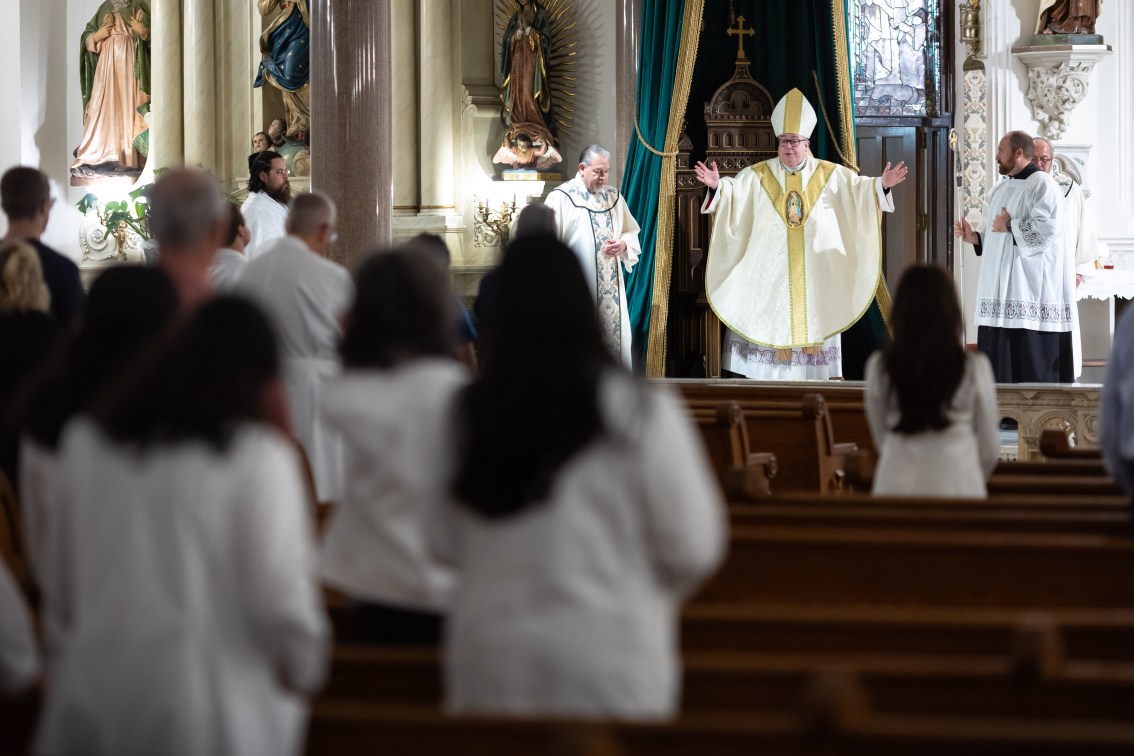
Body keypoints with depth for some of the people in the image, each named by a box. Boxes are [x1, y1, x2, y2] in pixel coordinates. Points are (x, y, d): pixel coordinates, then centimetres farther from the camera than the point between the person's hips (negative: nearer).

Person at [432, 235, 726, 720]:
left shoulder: (468, 413, -2)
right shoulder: (641, 412, -11)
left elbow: (443, 543, 7)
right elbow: (693, 547, -8)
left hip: (488, 664, 3)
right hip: (608, 663, -3)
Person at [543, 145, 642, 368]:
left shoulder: (614, 197, 13)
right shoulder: (561, 198, -5)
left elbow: (632, 233, 20)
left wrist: (622, 244, -4)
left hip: (610, 288, 5)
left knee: (614, 338, 4)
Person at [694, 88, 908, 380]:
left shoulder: (830, 175, 5)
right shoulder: (758, 176, 3)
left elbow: (859, 188, -1)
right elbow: (734, 193, -8)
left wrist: (881, 184, -20)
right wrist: (717, 186, -29)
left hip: (814, 273, 1)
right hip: (769, 271, -1)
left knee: (813, 319, 2)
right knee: (768, 319, -3)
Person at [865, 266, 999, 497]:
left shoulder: (879, 367, -3)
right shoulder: (974, 368, -5)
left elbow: (881, 440, 5)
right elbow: (989, 448, 3)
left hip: (895, 488, 1)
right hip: (958, 487, -1)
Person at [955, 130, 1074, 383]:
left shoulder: (1042, 185, -7)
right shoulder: (1000, 190, 19)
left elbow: (1046, 228, -21)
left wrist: (1010, 226, -11)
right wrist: (974, 238, 5)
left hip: (1030, 287, -9)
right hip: (1002, 287, 9)